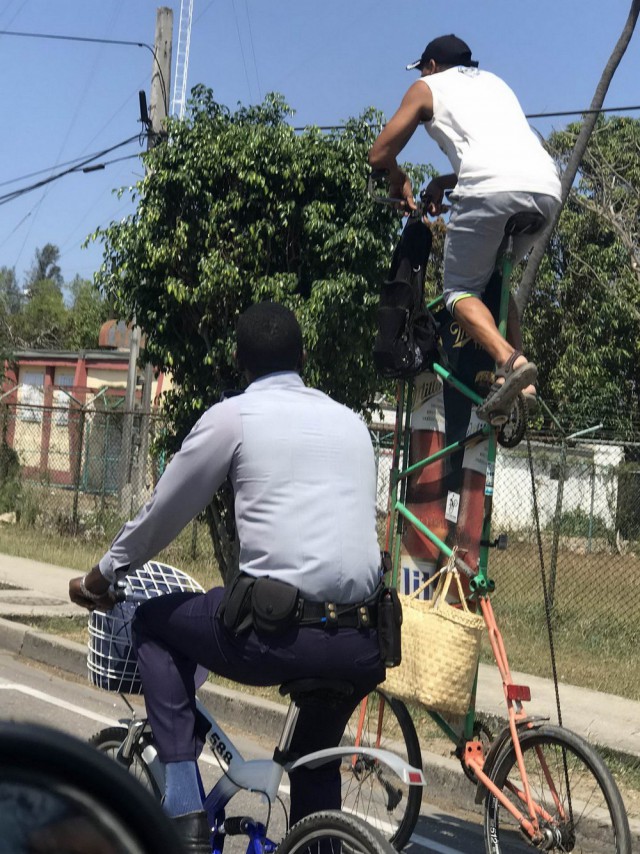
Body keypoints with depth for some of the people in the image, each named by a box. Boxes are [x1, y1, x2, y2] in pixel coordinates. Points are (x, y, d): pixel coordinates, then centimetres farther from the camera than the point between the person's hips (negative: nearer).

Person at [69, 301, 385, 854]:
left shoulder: (233, 416, 4)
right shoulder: (350, 421, 19)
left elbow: (161, 515, 11)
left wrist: (100, 578, 29)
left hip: (276, 633, -5)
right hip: (363, 645, 5)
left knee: (154, 622, 22)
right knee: (315, 751, 32)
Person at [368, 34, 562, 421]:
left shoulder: (427, 87, 20)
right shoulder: (494, 81, 37)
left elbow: (380, 155, 19)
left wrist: (399, 181, 39)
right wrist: (444, 182, 38)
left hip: (491, 189, -6)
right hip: (547, 188, 6)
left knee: (461, 290, 6)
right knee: (494, 279, 24)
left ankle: (509, 361, -22)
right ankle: (521, 380, 7)